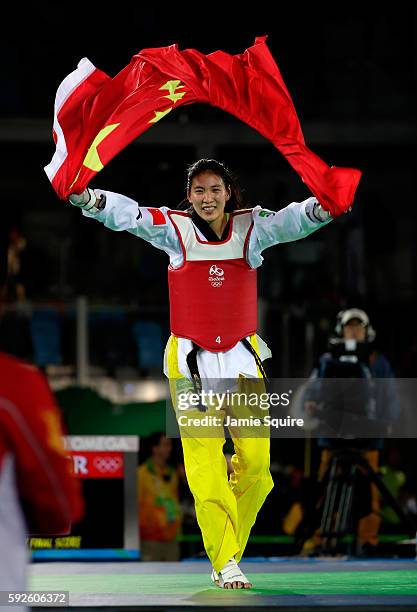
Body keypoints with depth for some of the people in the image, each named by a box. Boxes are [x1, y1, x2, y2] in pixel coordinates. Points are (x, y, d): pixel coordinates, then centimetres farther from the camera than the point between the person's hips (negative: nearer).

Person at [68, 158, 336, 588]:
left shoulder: (251, 228, 0)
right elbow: (128, 214, -16)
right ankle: (225, 564, -4)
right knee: (205, 463, -8)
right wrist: (90, 200, -36)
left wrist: (323, 207, -39)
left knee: (256, 461, -5)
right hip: (190, 359, -1)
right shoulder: (175, 230, -2)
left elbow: (291, 221, -17)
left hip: (241, 357, 2)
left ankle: (229, 548, 16)